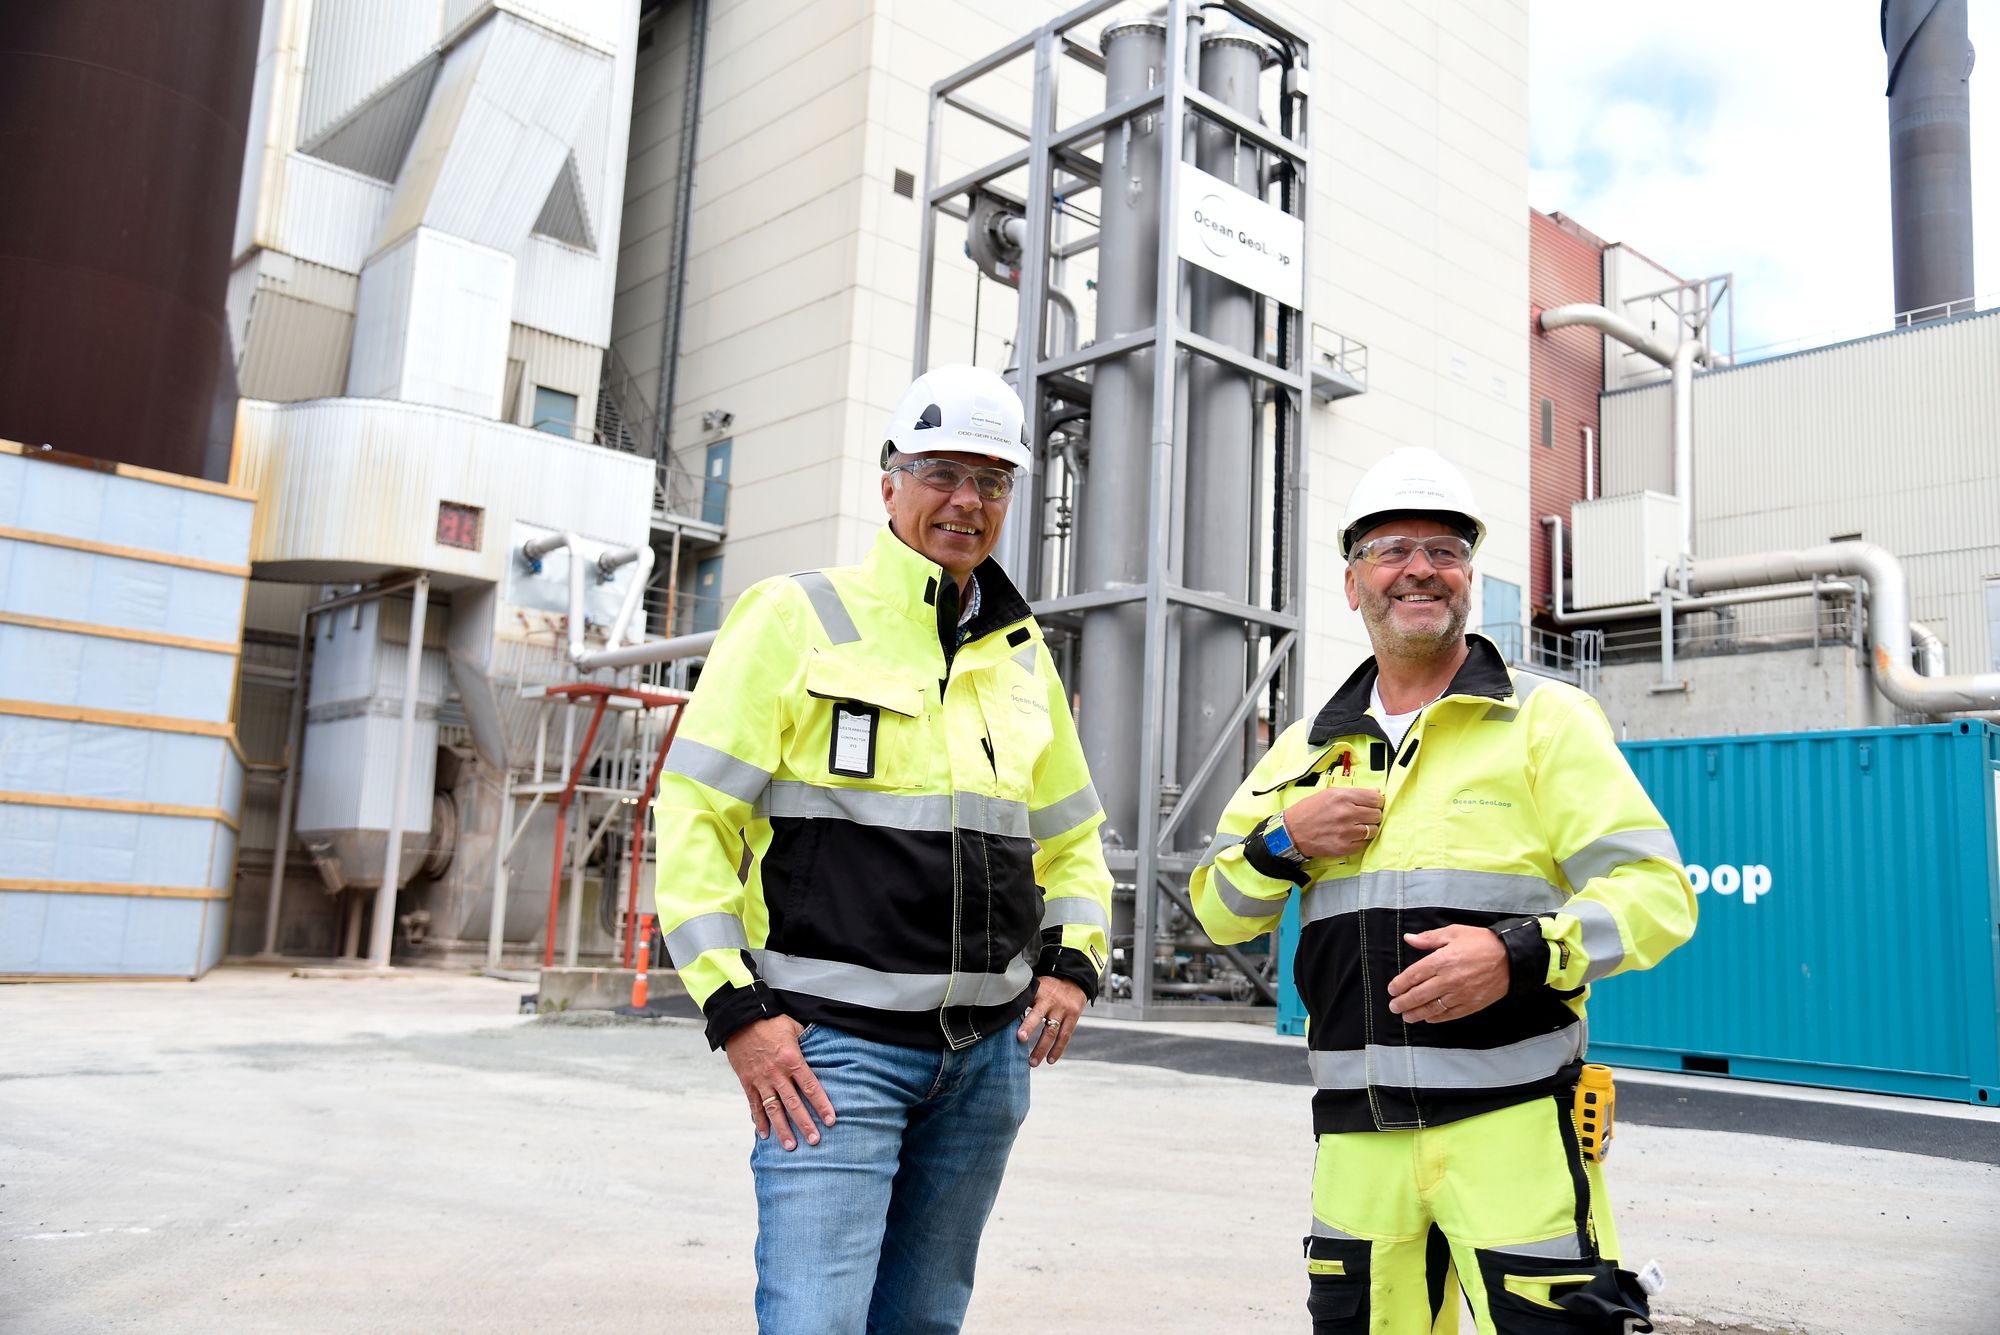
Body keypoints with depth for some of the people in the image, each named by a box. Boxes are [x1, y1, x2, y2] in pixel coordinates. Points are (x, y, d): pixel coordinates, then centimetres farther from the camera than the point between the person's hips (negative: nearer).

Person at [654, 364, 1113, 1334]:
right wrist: (737, 1009, -13)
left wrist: (1072, 963, 6)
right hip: (834, 1044, -5)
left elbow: (1070, 843, 23)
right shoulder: (797, 619, -3)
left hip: (986, 1052, 6)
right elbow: (694, 817, -7)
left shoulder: (1022, 656, 14)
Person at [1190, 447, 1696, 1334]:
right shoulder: (1311, 746, 14)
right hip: (1355, 1129, 4)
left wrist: (1519, 953, -22)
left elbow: (1656, 892, -6)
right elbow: (1218, 910, 16)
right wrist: (1286, 840, -4)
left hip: (1510, 1119, -4)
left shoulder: (1545, 719, 2)